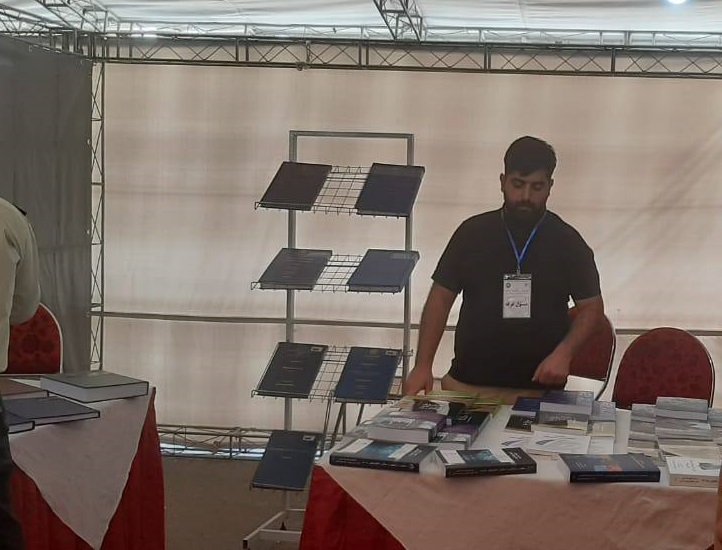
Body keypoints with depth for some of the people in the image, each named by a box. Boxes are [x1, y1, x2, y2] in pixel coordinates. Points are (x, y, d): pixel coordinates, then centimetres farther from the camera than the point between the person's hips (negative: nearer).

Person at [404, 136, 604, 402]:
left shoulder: (568, 242, 3)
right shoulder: (473, 233, 4)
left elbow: (591, 307, 8)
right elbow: (441, 299, 6)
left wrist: (564, 352, -10)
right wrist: (423, 365, -3)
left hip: (540, 388, -1)